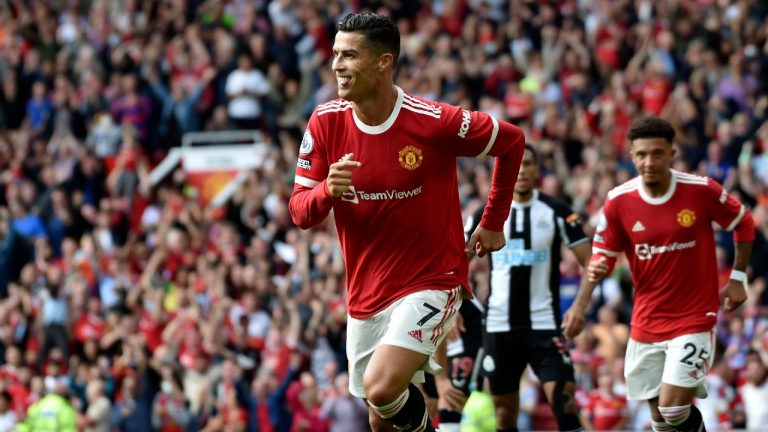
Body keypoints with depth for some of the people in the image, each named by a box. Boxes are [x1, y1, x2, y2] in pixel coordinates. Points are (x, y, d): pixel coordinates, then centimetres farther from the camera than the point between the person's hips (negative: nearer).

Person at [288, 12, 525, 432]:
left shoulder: (433, 122, -17)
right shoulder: (325, 123, -5)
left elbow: (511, 141, 0)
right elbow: (300, 212, -1)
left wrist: (493, 222, 6)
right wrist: (327, 190, -24)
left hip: (430, 283, -5)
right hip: (365, 297, 5)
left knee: (380, 389, -26)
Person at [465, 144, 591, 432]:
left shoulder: (556, 211, -1)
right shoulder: (487, 214, 5)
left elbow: (589, 262, -2)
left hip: (544, 324, -2)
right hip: (499, 326, 2)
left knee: (564, 400, -16)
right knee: (504, 409, 7)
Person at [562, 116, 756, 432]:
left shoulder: (701, 190, -13)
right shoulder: (619, 202, -7)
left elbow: (744, 224, 5)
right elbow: (601, 257, 2)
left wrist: (737, 279, 2)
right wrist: (580, 305, -13)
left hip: (694, 320, -3)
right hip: (646, 325, 4)